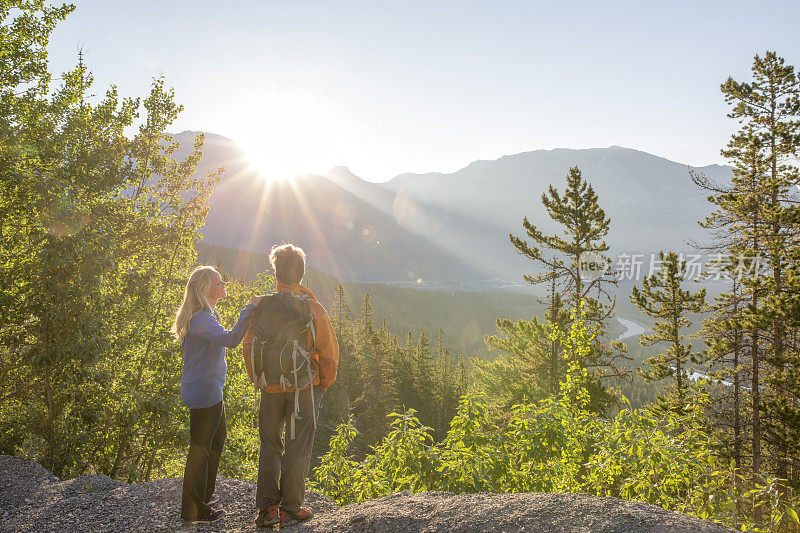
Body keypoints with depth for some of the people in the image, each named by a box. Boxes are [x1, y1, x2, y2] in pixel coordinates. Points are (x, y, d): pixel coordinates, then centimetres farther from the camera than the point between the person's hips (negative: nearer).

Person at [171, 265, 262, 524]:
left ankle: (203, 495, 38)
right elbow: (230, 339, -38)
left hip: (210, 393, 10)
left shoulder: (206, 315, 11)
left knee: (217, 440, 22)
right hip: (204, 394, -10)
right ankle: (194, 509, 15)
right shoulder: (202, 318, -22)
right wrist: (249, 309, -36)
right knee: (200, 449, 1)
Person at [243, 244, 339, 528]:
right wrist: (324, 384, 9)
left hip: (271, 389, 2)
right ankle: (291, 508, 16)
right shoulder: (313, 308, -9)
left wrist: (259, 381, 14)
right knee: (297, 448, 9)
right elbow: (329, 352, -6)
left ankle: (267, 508, 16)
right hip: (305, 387, -2)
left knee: (270, 446, 16)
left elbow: (248, 347, 1)